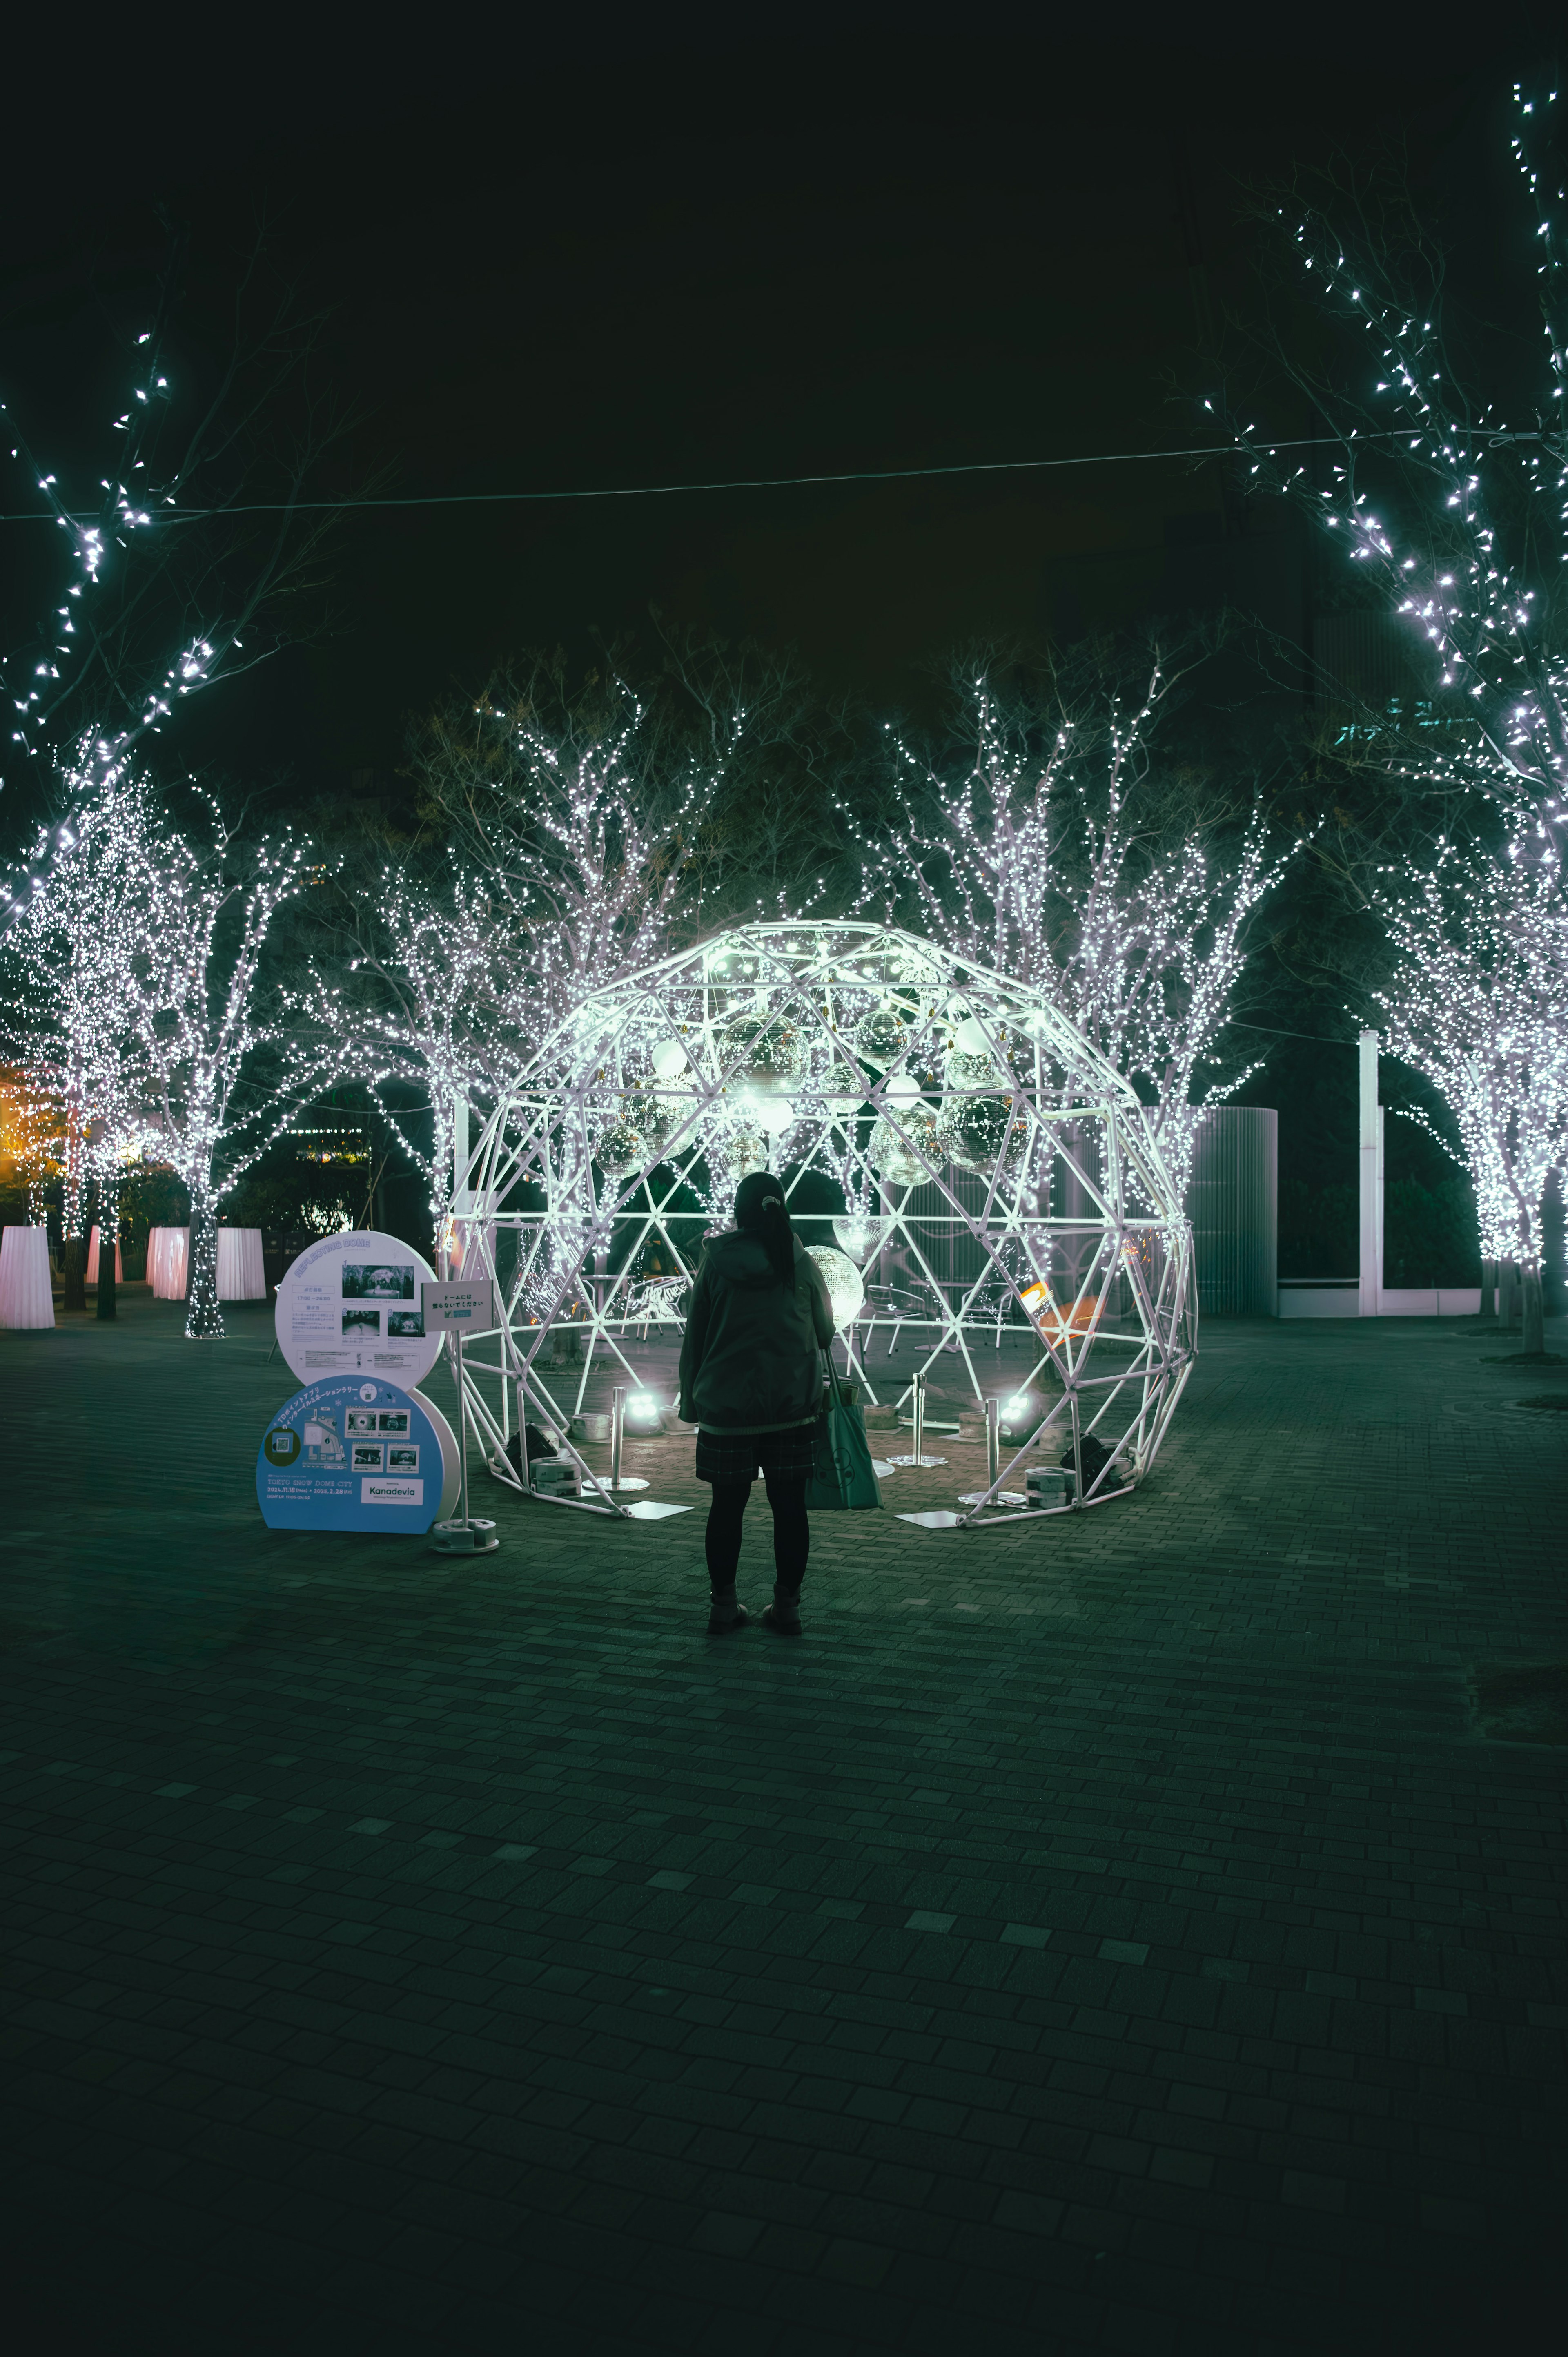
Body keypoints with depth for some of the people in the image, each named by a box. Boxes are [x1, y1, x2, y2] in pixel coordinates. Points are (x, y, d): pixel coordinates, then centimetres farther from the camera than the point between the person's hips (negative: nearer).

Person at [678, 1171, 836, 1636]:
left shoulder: (716, 1263, -3)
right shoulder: (802, 1263, 0)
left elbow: (694, 1336, 1)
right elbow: (825, 1332, 9)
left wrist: (691, 1401, 9)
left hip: (726, 1406, 0)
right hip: (792, 1406, 1)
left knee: (728, 1506, 8)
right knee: (789, 1505, 8)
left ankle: (724, 1606, 15)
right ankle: (786, 1606, 13)